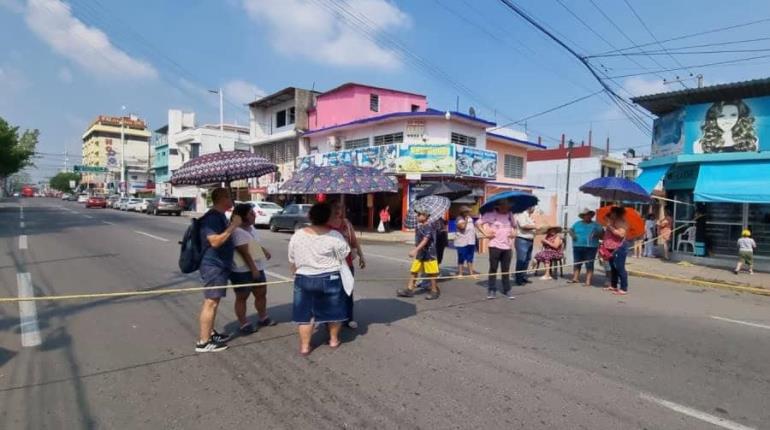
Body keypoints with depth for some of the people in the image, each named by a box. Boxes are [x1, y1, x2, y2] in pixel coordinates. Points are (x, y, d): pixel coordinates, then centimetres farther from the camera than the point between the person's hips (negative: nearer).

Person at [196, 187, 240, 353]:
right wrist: (233, 226, -26)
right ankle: (203, 342, 0)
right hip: (213, 266, -11)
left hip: (219, 265, 11)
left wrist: (233, 225, 14)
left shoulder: (221, 216, 14)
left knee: (213, 302, 18)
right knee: (211, 302, -6)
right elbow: (215, 241, -29)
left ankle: (210, 333, 29)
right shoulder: (211, 217, -19)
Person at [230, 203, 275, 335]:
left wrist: (264, 250, 4)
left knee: (261, 293, 16)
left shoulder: (251, 228, 9)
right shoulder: (237, 231, -20)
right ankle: (244, 324, 15)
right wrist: (253, 268, -23)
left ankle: (263, 318, 32)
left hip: (256, 268, 9)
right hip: (242, 271, -9)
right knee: (242, 297, 5)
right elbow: (244, 252, -23)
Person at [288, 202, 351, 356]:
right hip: (330, 279, -2)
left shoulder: (297, 235, -2)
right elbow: (344, 258, -4)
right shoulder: (335, 236, -12)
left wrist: (297, 274, 21)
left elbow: (292, 261, 8)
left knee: (305, 313, 11)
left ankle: (304, 346, 14)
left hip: (304, 279, 2)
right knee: (333, 310, 16)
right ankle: (334, 339, 29)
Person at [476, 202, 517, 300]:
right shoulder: (490, 214, -8)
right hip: (495, 246, -4)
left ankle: (507, 290, 18)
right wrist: (486, 233, -10)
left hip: (507, 247, 4)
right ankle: (491, 290, 12)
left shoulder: (509, 215, 8)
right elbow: (478, 223, -7)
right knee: (493, 269, 3)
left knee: (506, 269, 9)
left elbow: (514, 225, 25)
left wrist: (514, 233, 7)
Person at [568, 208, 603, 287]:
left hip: (590, 248, -3)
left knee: (589, 265, -3)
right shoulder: (577, 224, 14)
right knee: (576, 264, 9)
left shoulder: (595, 224, 7)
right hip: (577, 247, 3)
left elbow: (602, 232, 2)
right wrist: (572, 234, -8)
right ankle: (575, 278, 19)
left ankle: (588, 281, -2)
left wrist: (597, 233, -19)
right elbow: (571, 230, 14)